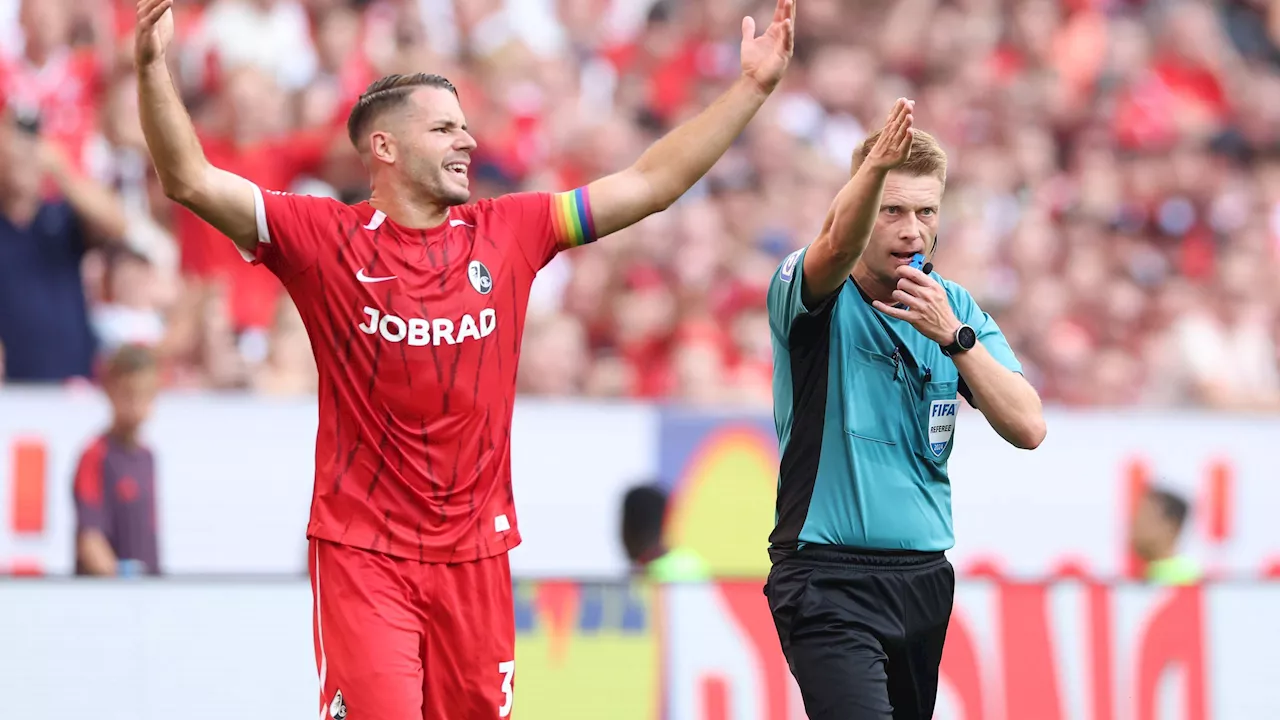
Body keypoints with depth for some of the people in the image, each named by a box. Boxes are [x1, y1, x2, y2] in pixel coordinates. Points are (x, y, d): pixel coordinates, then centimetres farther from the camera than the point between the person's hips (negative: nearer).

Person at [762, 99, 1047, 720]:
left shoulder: (955, 307, 9)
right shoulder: (818, 295, -5)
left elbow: (1027, 429, 0)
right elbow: (838, 243, -31)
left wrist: (953, 336, -13)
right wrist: (875, 163, -50)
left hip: (924, 574, 6)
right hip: (828, 578, -6)